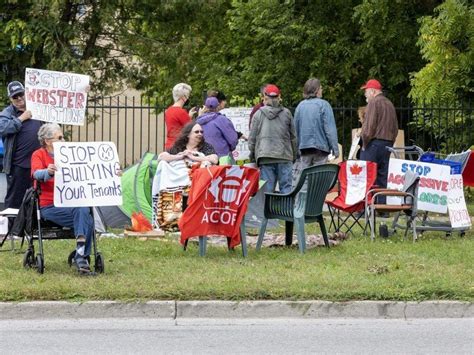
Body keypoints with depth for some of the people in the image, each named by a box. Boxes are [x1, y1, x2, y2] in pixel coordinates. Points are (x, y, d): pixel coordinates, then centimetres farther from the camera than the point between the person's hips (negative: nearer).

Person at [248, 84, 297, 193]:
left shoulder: (258, 114, 4)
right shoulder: (286, 113, 6)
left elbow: (252, 137, 7)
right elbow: (293, 136, 11)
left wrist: (252, 156, 17)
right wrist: (294, 155, 21)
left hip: (265, 157, 0)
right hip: (284, 156, 0)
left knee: (267, 189, -1)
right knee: (286, 186, 1)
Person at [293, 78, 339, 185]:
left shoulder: (300, 106, 6)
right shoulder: (323, 105, -8)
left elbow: (296, 128, 13)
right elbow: (330, 129, -10)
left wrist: (296, 148, 21)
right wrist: (335, 148, -6)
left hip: (303, 147, 4)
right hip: (320, 146, -4)